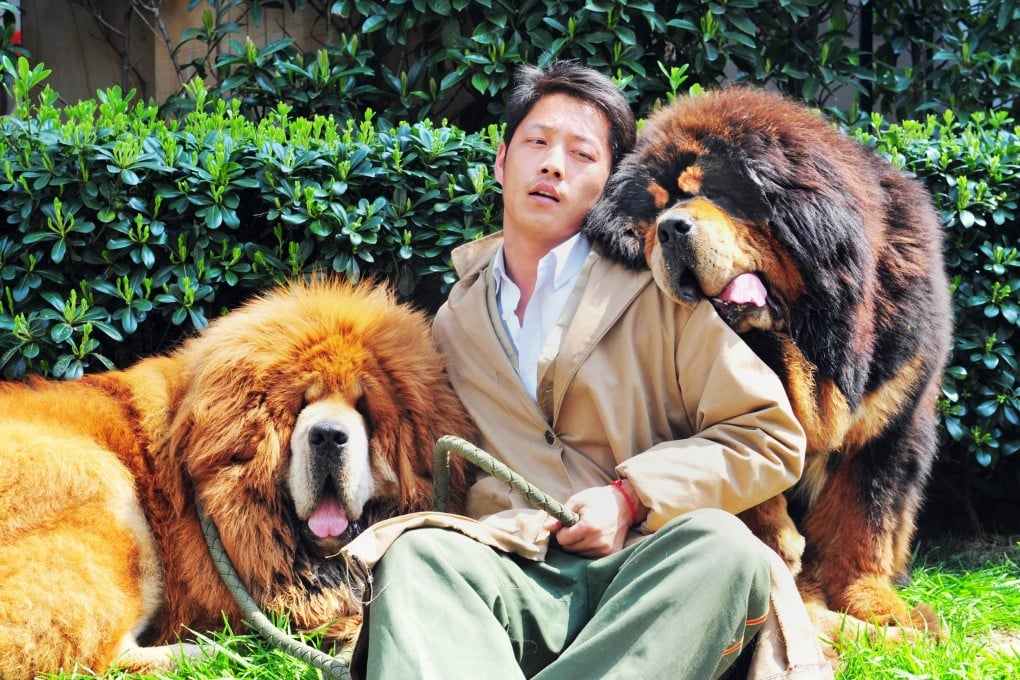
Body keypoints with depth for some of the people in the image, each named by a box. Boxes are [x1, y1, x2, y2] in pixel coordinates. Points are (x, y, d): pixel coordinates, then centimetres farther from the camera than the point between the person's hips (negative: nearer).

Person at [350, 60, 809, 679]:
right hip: (518, 579, 2)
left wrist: (632, 497, -7)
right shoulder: (453, 322, 21)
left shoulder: (655, 292, 11)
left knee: (721, 544, -35)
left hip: (644, 580, -1)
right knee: (417, 554, -31)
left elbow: (773, 439, 6)